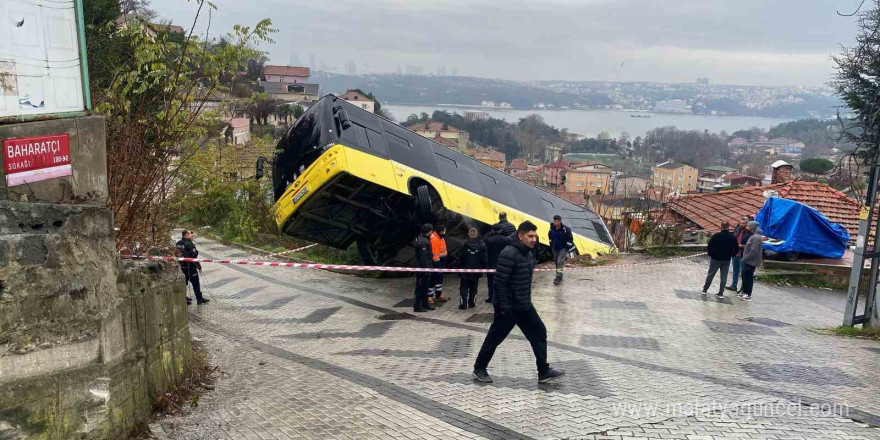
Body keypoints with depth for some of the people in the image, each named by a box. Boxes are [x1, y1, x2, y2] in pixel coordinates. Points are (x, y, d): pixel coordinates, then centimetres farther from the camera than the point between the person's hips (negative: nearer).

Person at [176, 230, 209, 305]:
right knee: (195, 283, 0)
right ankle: (199, 299, 5)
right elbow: (194, 256, -20)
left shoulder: (178, 244, 7)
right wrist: (199, 266, -12)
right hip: (190, 266, -8)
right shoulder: (189, 244, -18)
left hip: (182, 266, 8)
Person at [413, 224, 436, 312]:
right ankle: (417, 306, 5)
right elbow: (424, 257, -24)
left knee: (425, 286, 18)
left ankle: (425, 304, 28)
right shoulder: (423, 241, -21)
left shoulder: (421, 239, 12)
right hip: (422, 268, -10)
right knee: (420, 287, -2)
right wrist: (427, 269, -21)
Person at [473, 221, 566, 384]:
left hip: (524, 306, 9)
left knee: (539, 334, 8)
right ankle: (479, 369, 23)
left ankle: (544, 372, 16)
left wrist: (527, 300, 17)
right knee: (494, 338, 5)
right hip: (508, 307, -9)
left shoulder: (528, 253, 7)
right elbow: (500, 282, -24)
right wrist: (503, 307, -22)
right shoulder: (509, 254, -23)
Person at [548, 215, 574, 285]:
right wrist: (551, 246, 12)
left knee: (560, 262, -15)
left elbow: (570, 239, -9)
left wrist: (567, 248, -11)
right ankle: (559, 277, 27)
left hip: (563, 249, -5)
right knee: (556, 262, 12)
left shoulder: (566, 229, -17)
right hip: (555, 249, 5)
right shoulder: (552, 229, -4)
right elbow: (550, 237, 14)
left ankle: (558, 278, -16)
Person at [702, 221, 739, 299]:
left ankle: (705, 289, 17)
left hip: (715, 259, -1)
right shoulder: (732, 237, -4)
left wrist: (711, 254, 5)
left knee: (710, 274, 11)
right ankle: (721, 293, 9)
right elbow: (736, 249, -1)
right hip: (726, 260, 1)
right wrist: (730, 255, 13)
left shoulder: (716, 236, -11)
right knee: (724, 277, 7)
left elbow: (709, 247, -11)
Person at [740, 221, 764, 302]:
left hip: (751, 262, -10)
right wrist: (745, 257, 14)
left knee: (748, 277, -4)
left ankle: (748, 295, 2)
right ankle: (745, 292, 25)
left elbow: (753, 251, -23)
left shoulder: (756, 237, -19)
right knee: (745, 276, 16)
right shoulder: (753, 236, 13)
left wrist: (745, 258, -16)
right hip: (749, 261, 10)